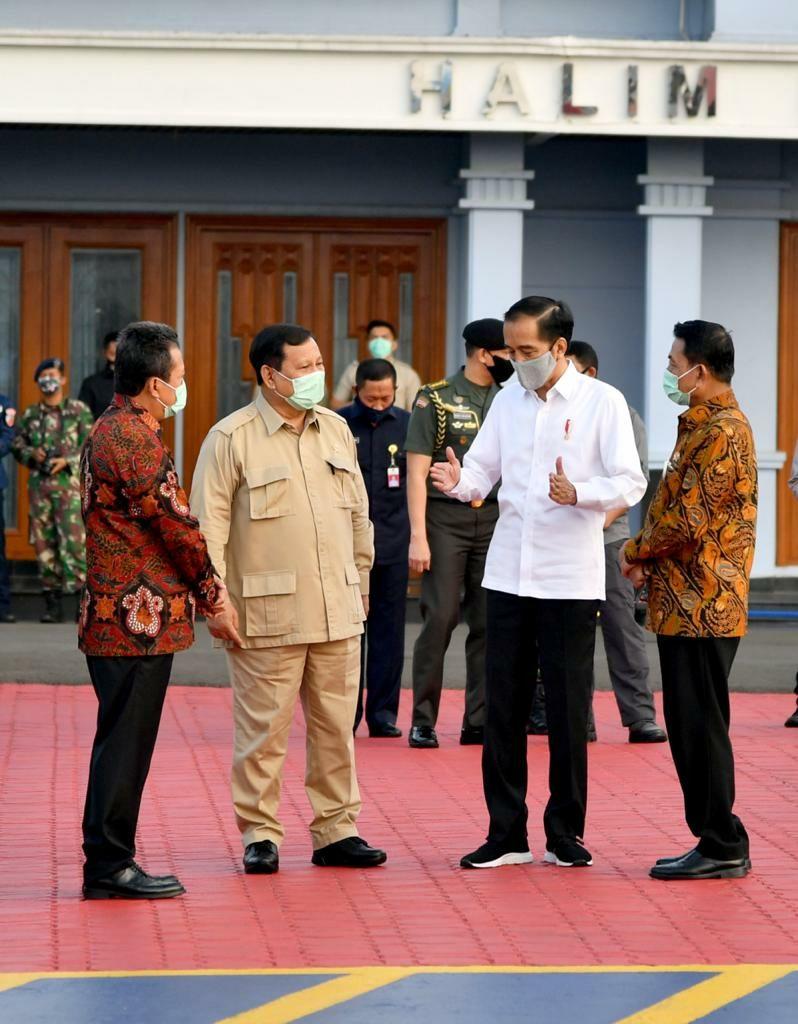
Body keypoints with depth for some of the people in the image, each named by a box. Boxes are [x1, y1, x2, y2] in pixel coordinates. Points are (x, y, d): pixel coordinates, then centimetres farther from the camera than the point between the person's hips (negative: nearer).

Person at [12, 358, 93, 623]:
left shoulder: (79, 411, 3)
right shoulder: (30, 414, 13)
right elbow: (17, 445, 17)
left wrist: (67, 461, -13)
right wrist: (32, 454, -4)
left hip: (69, 483, -4)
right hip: (39, 483, 4)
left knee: (74, 539, -15)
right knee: (44, 543, 4)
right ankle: (53, 603, 10)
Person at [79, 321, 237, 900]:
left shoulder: (109, 430, 16)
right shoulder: (135, 440, -17)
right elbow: (177, 526, -14)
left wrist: (201, 589, 18)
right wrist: (213, 594, -1)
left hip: (113, 614, 10)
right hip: (140, 619, -10)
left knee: (121, 741, 13)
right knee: (126, 741, -5)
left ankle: (107, 864, 18)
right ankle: (110, 866, 0)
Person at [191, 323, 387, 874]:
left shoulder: (336, 430, 12)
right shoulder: (231, 438, -5)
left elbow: (359, 514, 21)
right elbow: (209, 524, -6)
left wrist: (361, 581, 20)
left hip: (338, 614, 5)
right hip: (267, 616, -5)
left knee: (337, 725, 9)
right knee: (264, 728, 0)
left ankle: (336, 831, 17)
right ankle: (260, 835, 10)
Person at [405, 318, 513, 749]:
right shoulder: (435, 400, -2)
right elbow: (417, 472, -5)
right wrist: (418, 536, -12)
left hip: (495, 520, 4)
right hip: (445, 518, -4)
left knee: (489, 622, 2)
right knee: (439, 619, -7)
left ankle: (479, 722, 8)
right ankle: (423, 722, 1)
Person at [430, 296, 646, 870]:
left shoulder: (602, 402, -4)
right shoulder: (508, 401, 11)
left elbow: (631, 483, -9)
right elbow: (484, 471, 10)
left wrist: (578, 493, -26)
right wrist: (458, 482, -12)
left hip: (571, 580, -4)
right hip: (508, 575, 4)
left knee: (568, 713, 3)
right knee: (503, 709, 5)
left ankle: (566, 833, 14)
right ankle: (507, 833, 12)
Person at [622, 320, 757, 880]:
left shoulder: (721, 433, -16)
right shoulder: (704, 425, 17)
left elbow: (689, 523, -21)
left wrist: (636, 552, -5)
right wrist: (649, 558, 4)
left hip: (703, 607, -10)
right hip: (688, 604, 10)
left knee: (700, 726, -5)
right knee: (690, 727, 12)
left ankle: (723, 848, 0)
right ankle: (718, 842, 18)